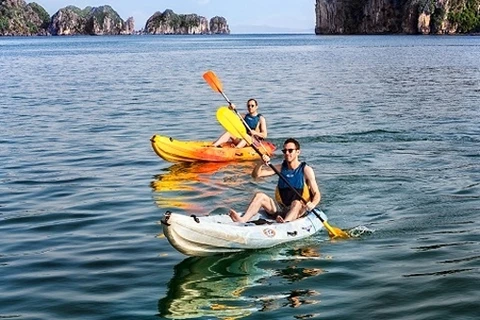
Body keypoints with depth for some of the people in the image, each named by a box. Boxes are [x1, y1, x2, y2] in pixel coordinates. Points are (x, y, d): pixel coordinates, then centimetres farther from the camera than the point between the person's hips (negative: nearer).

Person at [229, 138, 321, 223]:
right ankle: (242, 220, -39)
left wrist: (312, 204, -30)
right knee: (259, 196, -17)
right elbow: (256, 175, 3)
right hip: (280, 208, 4)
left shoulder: (306, 170, -2)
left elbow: (317, 194, -7)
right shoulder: (281, 168, 10)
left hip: (299, 210, -4)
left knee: (296, 203, -36)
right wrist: (262, 163, -17)